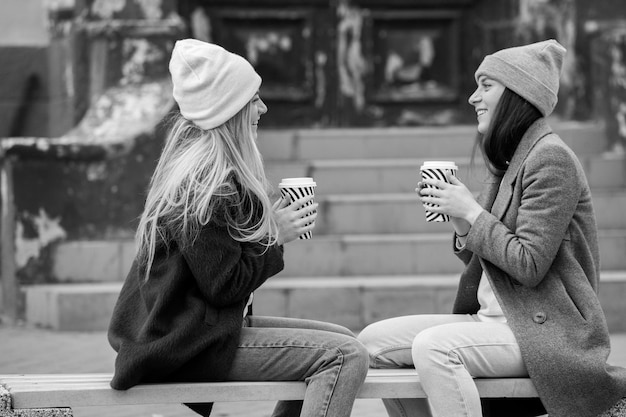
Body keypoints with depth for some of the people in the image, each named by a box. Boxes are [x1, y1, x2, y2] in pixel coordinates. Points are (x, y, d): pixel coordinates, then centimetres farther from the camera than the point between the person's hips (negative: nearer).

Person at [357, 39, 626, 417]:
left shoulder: (550, 159, -12)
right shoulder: (509, 162, 18)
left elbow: (529, 265, -18)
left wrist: (471, 212, -13)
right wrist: (458, 218, 2)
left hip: (545, 331, -9)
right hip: (494, 317, 10)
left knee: (433, 346, -33)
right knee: (373, 342, -2)